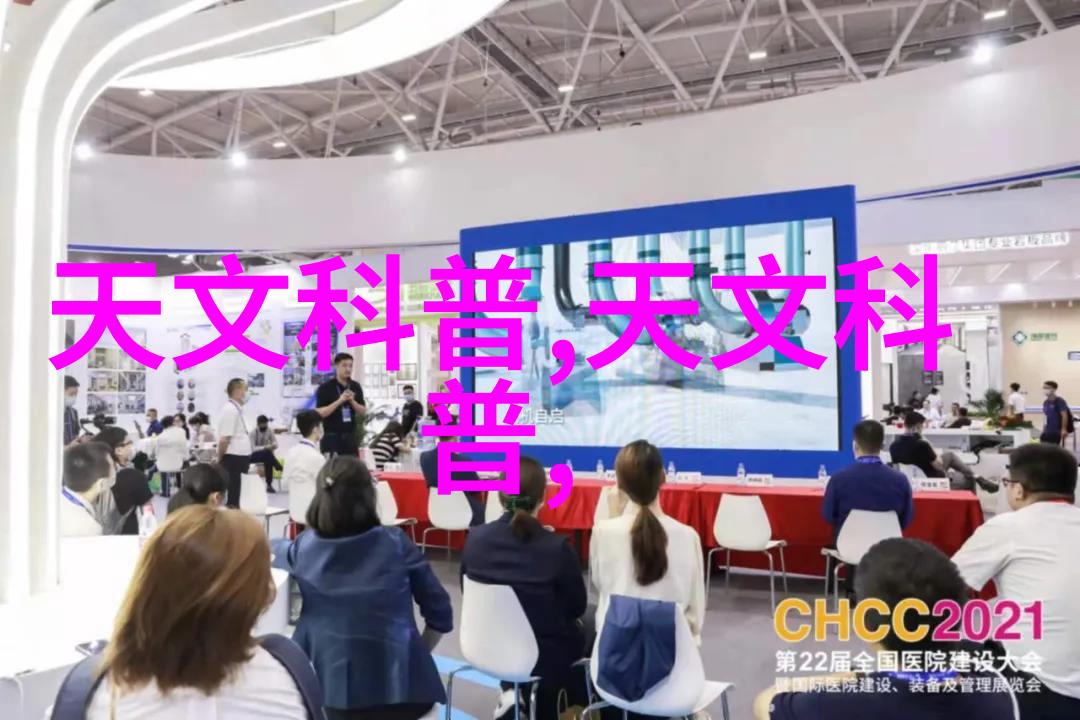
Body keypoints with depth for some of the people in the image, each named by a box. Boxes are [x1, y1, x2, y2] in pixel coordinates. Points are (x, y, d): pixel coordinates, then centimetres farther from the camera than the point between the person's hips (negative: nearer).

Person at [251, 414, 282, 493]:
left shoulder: (269, 431, -1)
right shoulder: (253, 432, -13)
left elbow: (275, 444, 1)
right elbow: (253, 448, -21)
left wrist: (272, 446, -23)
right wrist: (265, 447, -35)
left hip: (266, 455, 3)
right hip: (254, 455, -3)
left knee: (268, 461, -32)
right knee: (267, 453, -36)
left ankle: (269, 484, -26)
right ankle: (281, 470, -32)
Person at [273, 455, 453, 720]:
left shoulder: (304, 547, -5)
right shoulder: (397, 543, -10)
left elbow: (272, 549, 21)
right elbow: (440, 614, -3)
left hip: (332, 690, 1)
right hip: (401, 687, -1)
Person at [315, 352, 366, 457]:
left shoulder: (356, 387, 7)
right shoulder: (325, 388, -7)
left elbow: (363, 412, 7)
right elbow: (319, 413, -14)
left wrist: (352, 401, -11)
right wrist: (339, 401, -21)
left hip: (350, 436, 5)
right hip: (331, 436, -4)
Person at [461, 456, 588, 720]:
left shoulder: (475, 538, -13)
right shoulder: (556, 547, -23)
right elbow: (577, 607, -9)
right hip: (545, 656, -4)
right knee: (587, 629, 26)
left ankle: (513, 692, 28)